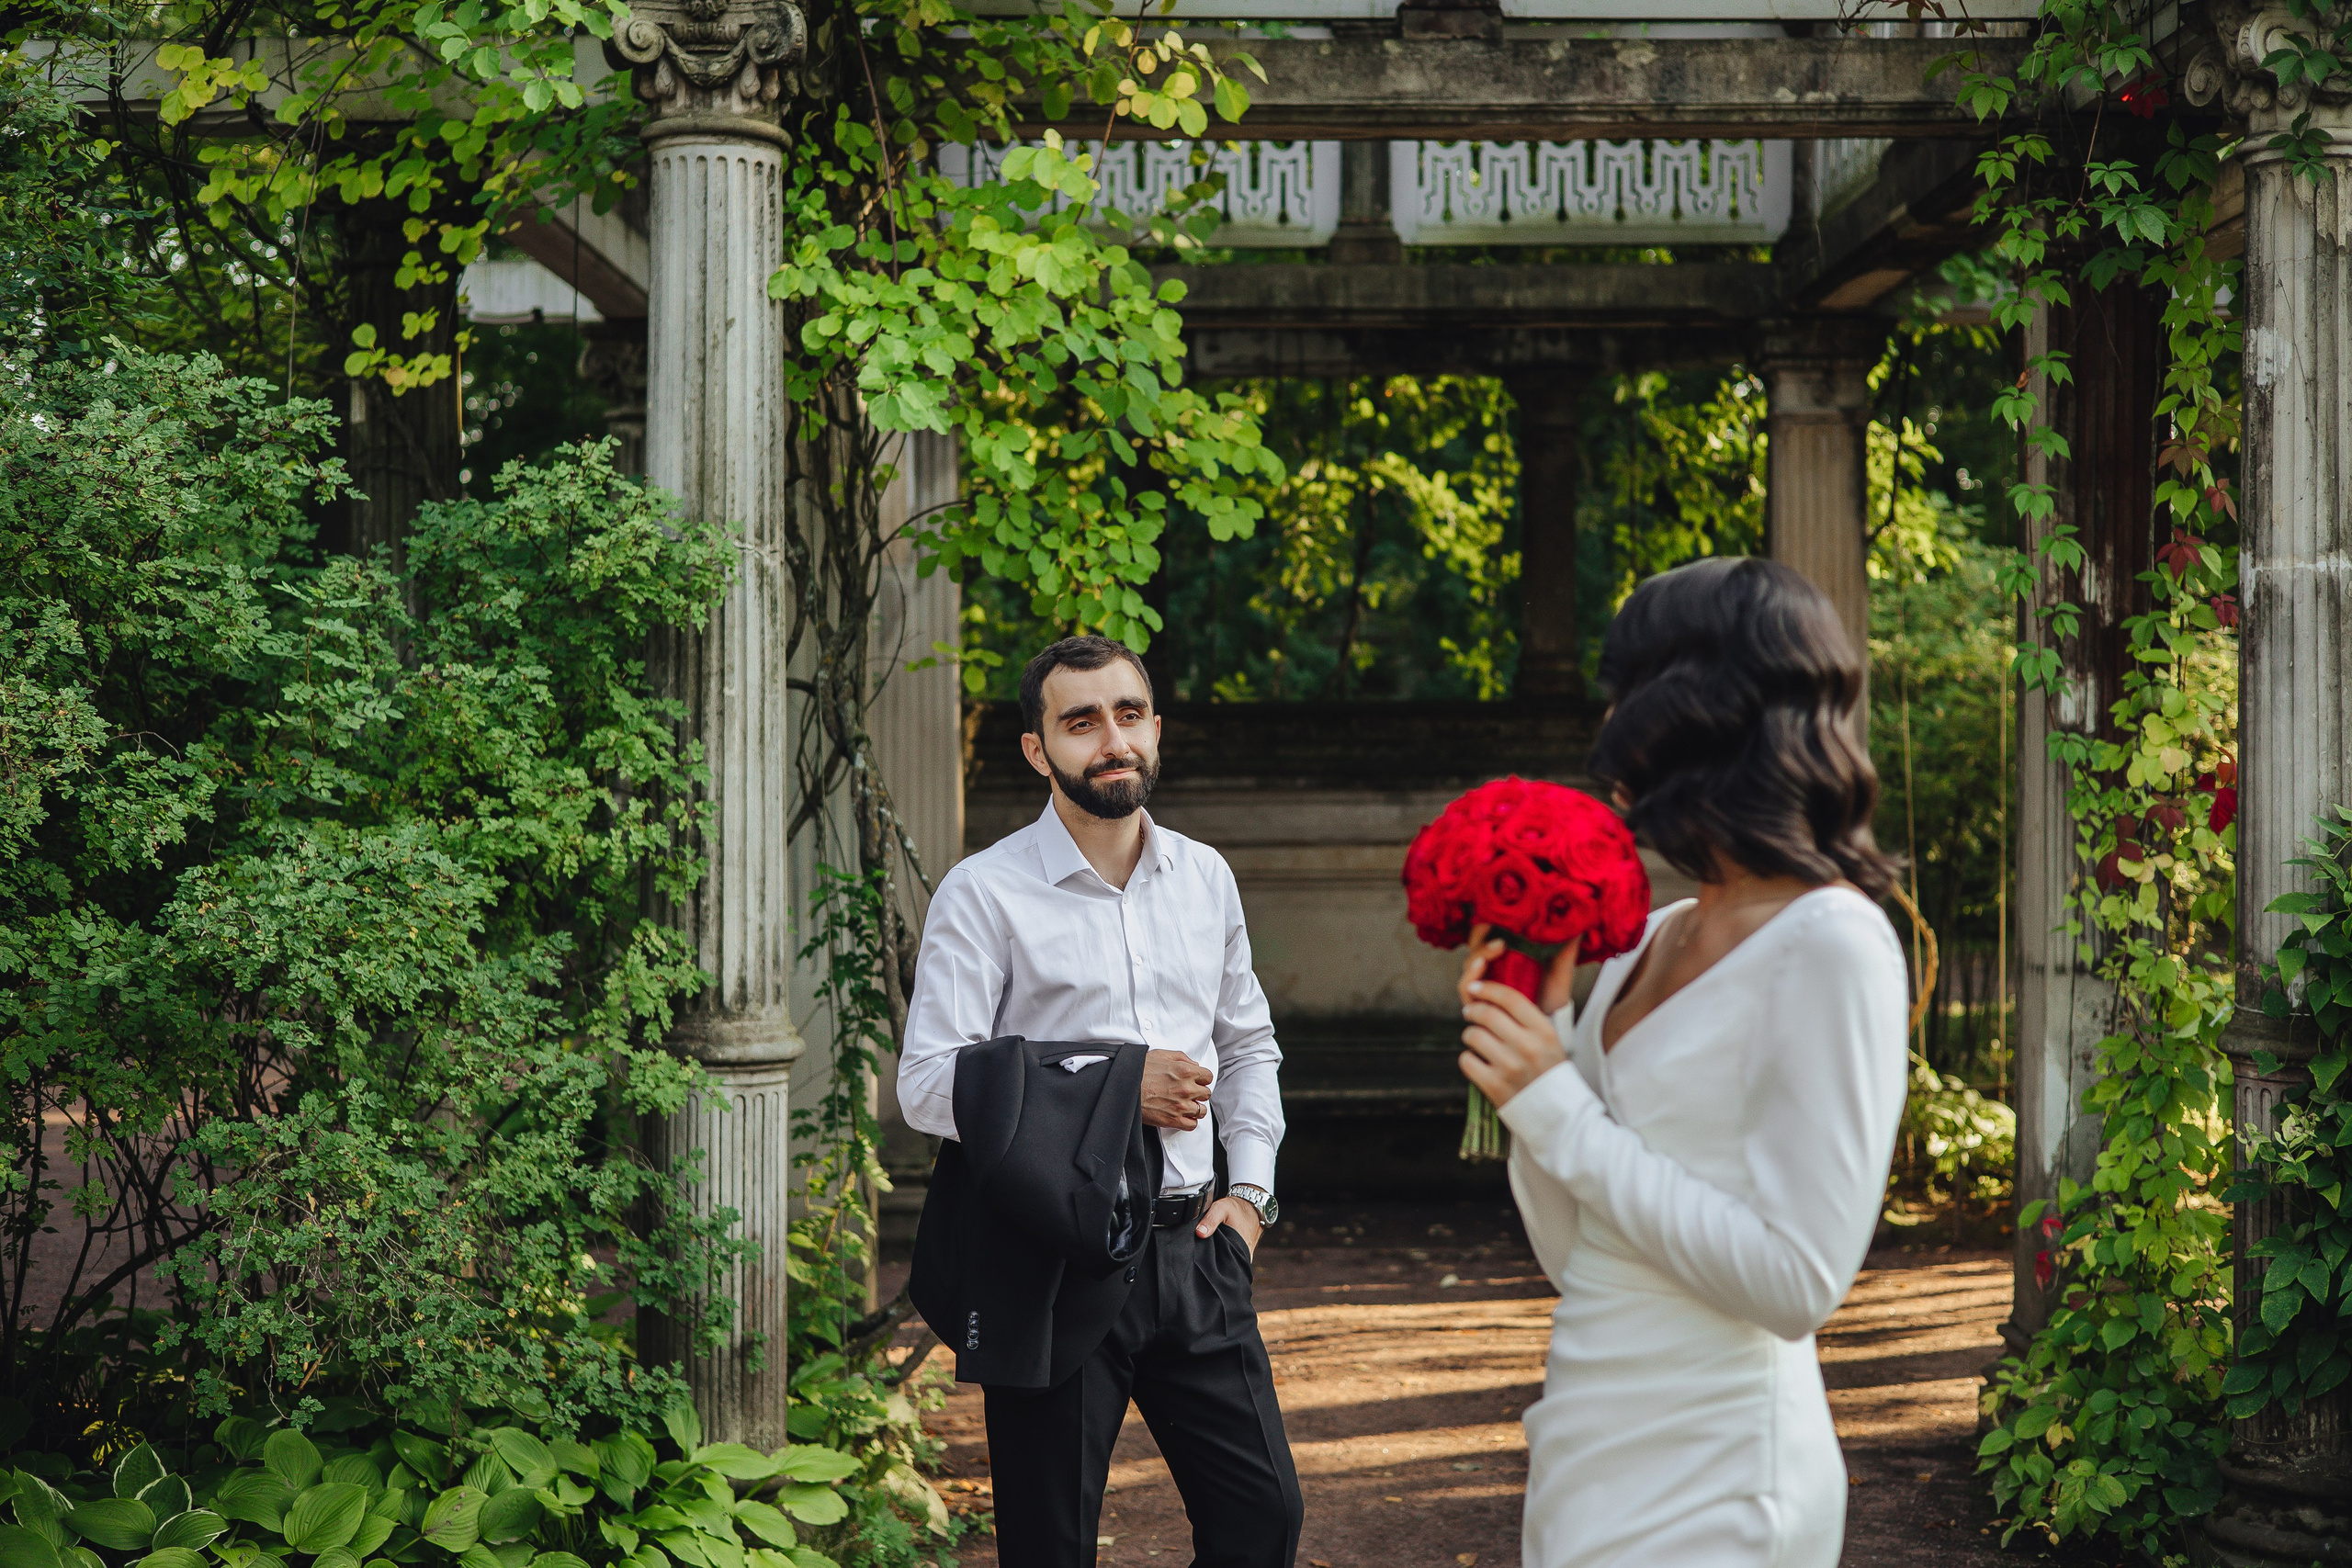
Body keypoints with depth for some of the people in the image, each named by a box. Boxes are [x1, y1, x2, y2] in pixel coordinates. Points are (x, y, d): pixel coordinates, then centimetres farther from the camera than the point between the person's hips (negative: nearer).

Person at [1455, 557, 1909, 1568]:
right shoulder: (1649, 937, 7)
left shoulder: (1830, 945, -15)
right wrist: (1531, 1043, -4)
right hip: (1592, 1448, 7)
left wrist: (1557, 1109, -16)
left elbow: (1795, 1283, -20)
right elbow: (1574, 1253, 9)